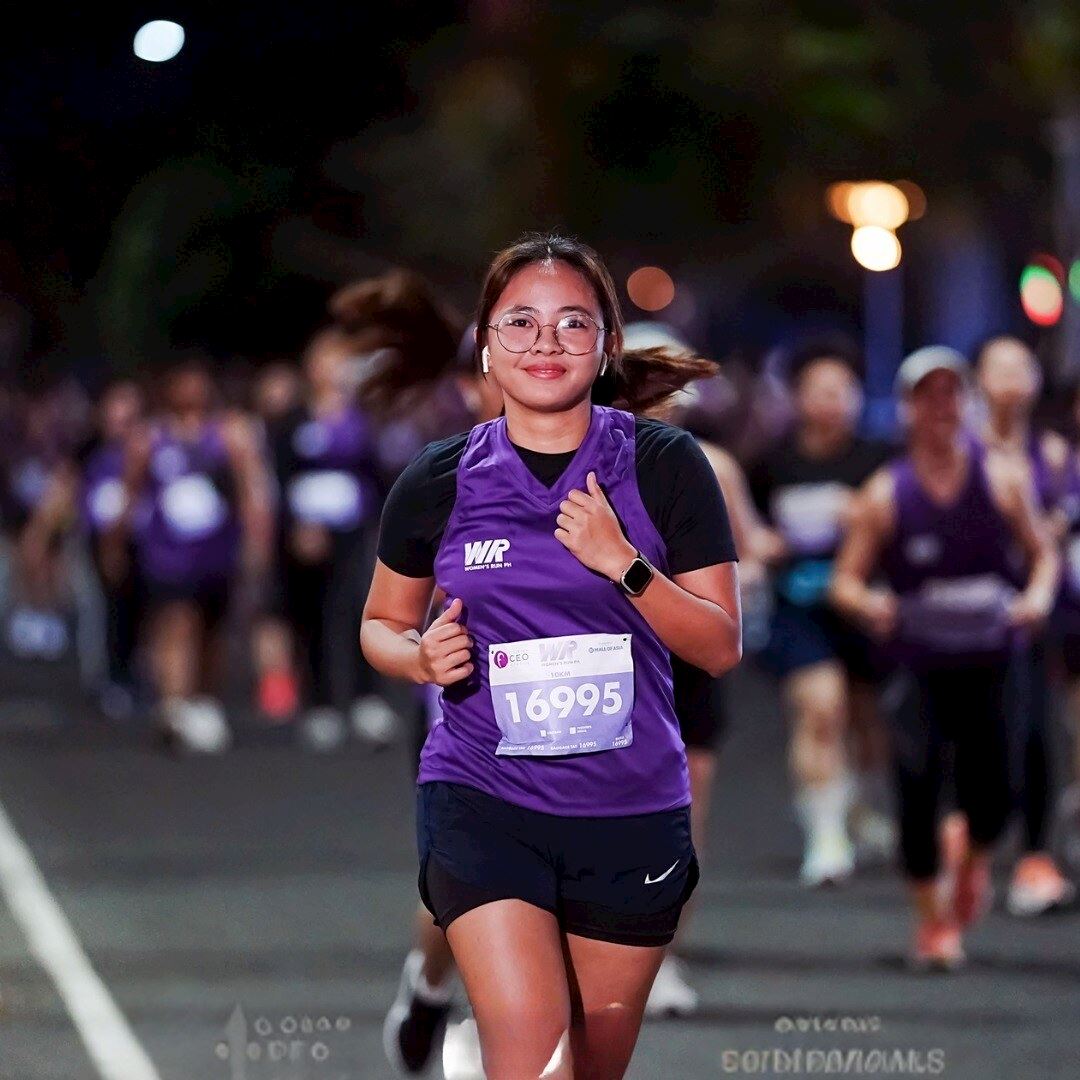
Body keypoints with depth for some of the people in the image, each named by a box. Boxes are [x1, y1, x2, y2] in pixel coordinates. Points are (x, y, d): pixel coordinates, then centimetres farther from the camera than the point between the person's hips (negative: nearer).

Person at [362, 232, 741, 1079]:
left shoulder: (665, 468, -2)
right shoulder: (439, 484, 0)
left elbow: (720, 646, -2)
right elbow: (382, 625, 15)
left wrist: (623, 564, -17)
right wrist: (421, 657, -8)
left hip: (632, 811, 1)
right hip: (483, 803, -1)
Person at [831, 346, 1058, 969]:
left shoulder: (1002, 479, 1)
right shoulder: (885, 494, -2)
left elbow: (1043, 553, 10)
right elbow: (846, 580, 1)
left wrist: (1040, 595, -11)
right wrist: (868, 603, -22)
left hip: (991, 664, 1)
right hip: (918, 666, -1)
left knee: (994, 789, -5)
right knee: (919, 788, -6)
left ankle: (977, 863, 31)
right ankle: (934, 922, 12)